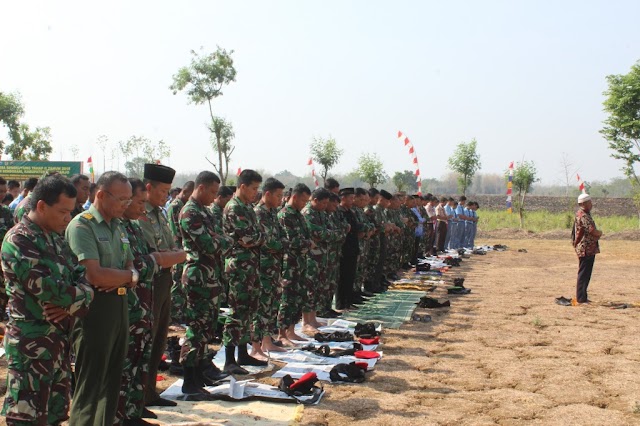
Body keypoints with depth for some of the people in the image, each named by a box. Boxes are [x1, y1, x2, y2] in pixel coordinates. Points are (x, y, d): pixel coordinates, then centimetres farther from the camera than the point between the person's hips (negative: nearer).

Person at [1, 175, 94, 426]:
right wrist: (76, 300, -5)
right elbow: (49, 290, -24)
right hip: (32, 343, -8)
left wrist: (72, 303, -12)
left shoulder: (55, 238, 11)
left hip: (59, 338, 8)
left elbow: (81, 274, 7)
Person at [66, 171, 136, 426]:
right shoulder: (82, 226, -13)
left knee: (112, 378, 16)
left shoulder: (118, 226, 14)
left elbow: (130, 267, 14)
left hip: (119, 305, 8)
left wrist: (128, 278, -10)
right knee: (90, 385, 0)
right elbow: (94, 275, -23)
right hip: (95, 308, -8)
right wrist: (127, 275, -6)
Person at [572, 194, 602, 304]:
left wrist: (597, 233, 2)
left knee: (584, 274, 15)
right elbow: (593, 231, -24)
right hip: (586, 249, -10)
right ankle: (581, 298, -1)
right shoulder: (583, 216, -17)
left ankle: (581, 296, 23)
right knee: (584, 274, -5)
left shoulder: (583, 214, 16)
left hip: (588, 249, 10)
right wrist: (600, 233, -4)